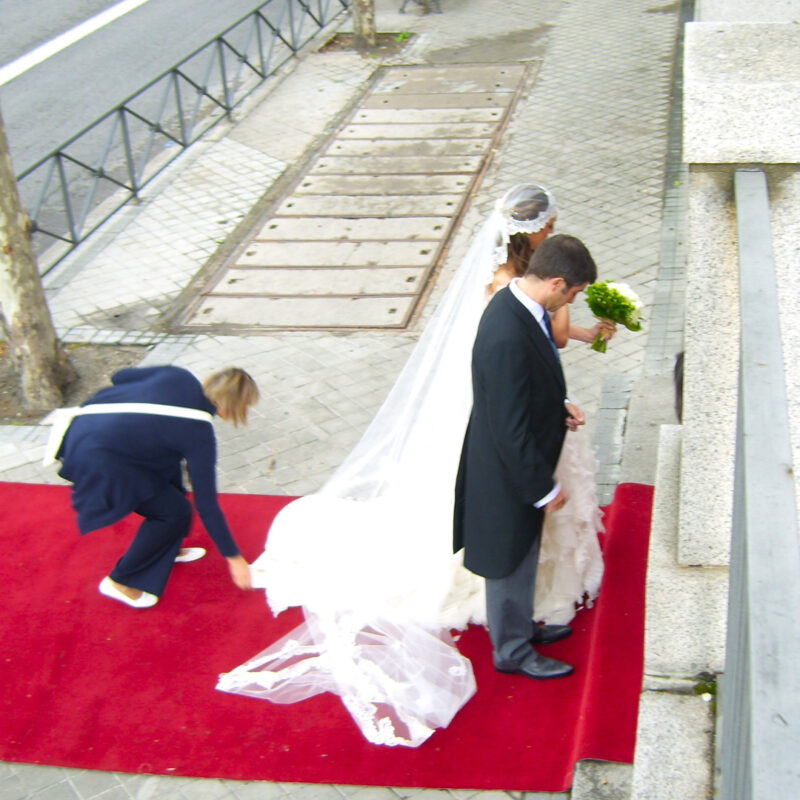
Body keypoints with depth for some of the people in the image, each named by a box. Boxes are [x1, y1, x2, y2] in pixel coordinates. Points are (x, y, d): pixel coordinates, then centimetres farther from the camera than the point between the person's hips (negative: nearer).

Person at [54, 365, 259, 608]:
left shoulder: (179, 377, 0)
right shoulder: (198, 434, -14)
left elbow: (120, 376, 10)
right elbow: (206, 503, -8)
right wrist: (234, 558, 1)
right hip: (96, 458, -9)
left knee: (167, 465, 22)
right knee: (175, 511, 1)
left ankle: (168, 549, 37)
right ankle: (122, 582, 15)